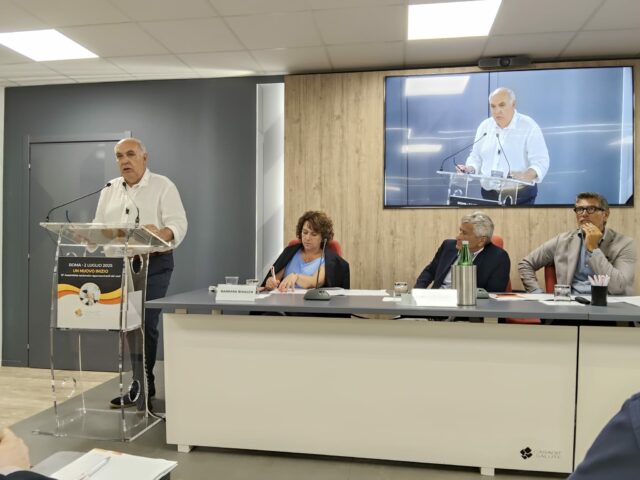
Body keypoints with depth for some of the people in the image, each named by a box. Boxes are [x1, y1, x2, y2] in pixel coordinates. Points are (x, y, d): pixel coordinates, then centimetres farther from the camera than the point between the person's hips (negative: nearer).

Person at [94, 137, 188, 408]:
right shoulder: (110, 190, 14)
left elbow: (179, 224, -12)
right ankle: (143, 382, 20)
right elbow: (99, 226, 13)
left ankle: (140, 385, 3)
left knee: (146, 323, -8)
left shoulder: (163, 186, -3)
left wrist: (160, 234, -33)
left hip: (154, 263, -5)